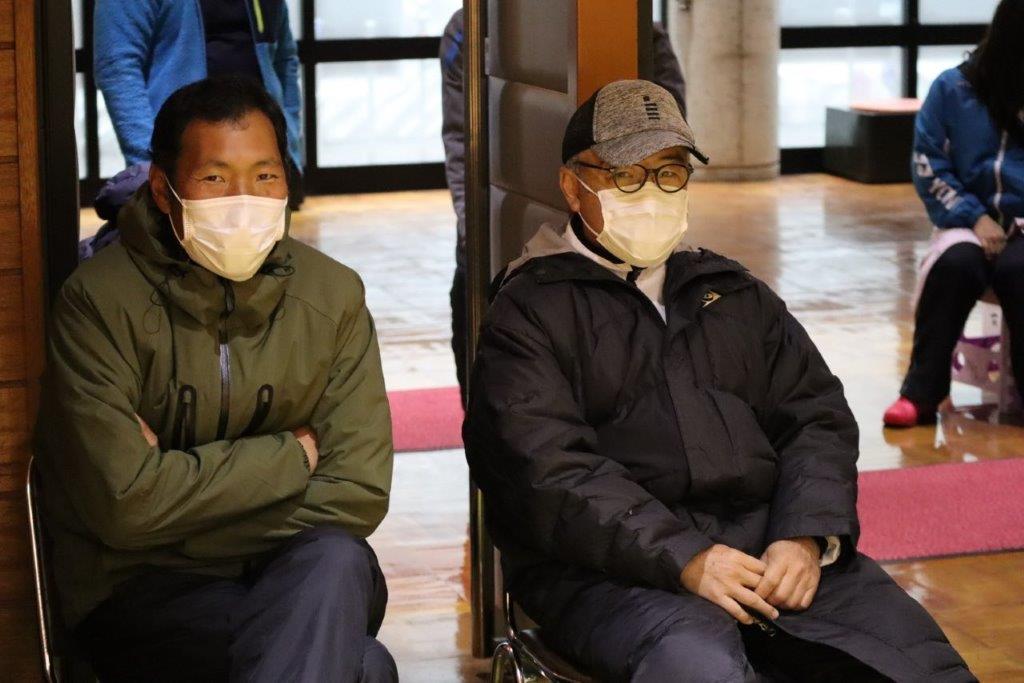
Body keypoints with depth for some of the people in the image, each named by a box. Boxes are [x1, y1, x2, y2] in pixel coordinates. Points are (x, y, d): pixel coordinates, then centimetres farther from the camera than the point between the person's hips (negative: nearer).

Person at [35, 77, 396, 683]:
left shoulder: (332, 296, 2)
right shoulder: (100, 301, -8)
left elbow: (357, 493, -5)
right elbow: (123, 502, -16)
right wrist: (293, 453, -8)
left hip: (306, 582, 4)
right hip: (141, 593, -4)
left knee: (335, 559, -34)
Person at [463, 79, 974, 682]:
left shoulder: (737, 294, 25)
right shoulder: (530, 311, 7)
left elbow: (817, 415, 16)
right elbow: (548, 471, -8)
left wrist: (808, 538, -5)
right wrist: (685, 560, -19)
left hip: (769, 545, 5)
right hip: (616, 568, -5)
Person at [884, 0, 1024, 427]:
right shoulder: (954, 89, 2)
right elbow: (928, 167, 1)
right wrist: (975, 218, -11)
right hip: (971, 222, 0)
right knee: (956, 263, -32)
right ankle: (921, 392, -26)